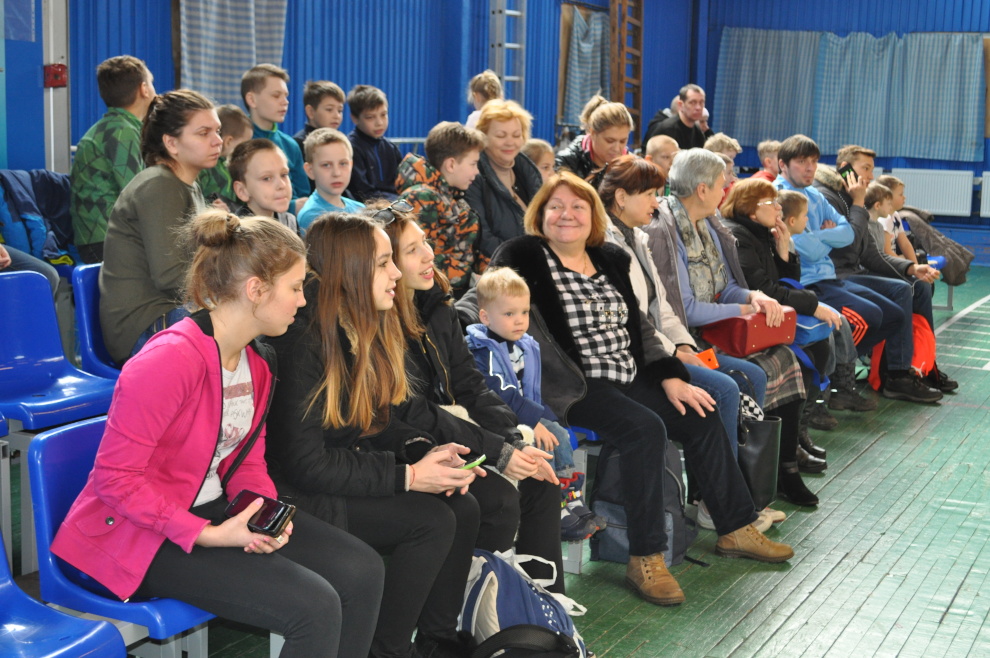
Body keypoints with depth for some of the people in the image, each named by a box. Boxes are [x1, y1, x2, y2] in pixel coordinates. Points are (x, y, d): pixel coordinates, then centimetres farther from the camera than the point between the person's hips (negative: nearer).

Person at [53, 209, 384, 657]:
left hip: (215, 509, 9)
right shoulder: (169, 361, -25)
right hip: (143, 534, -9)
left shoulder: (256, 360, 3)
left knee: (363, 571, -3)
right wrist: (208, 536, -24)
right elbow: (114, 478, -23)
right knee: (314, 608, -22)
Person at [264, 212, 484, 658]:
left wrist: (424, 451, -9)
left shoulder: (367, 329, 3)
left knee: (463, 508, -6)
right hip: (298, 495, -8)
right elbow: (305, 462, -24)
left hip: (343, 472, 9)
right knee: (431, 521, -20)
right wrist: (407, 476, -22)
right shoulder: (305, 342, -23)